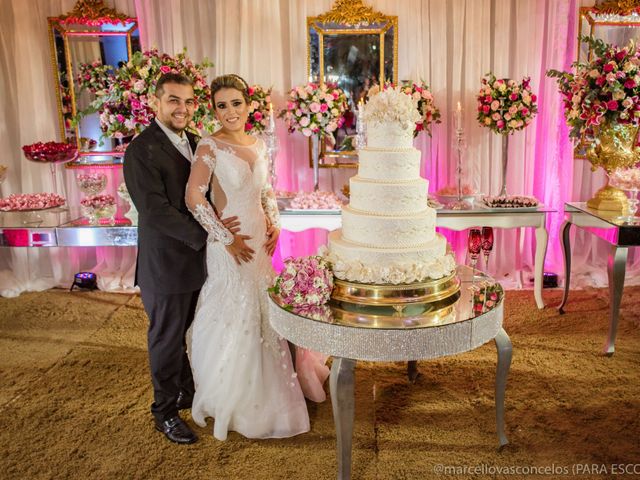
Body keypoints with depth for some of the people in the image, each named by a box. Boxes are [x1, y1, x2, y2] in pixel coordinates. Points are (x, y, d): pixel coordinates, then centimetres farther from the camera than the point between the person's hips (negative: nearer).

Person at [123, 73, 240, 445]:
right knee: (167, 338, 9)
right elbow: (155, 211, -23)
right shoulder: (142, 151, -16)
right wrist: (205, 233, -25)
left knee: (190, 334, 20)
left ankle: (188, 392, 40)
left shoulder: (192, 142, 8)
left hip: (197, 259, 7)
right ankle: (166, 411, 28)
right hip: (166, 265, -7)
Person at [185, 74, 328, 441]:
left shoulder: (260, 145, 5)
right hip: (230, 244, -6)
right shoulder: (210, 147, -13)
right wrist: (227, 238, -17)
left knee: (263, 312, 15)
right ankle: (227, 399, 28)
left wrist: (274, 224, 0)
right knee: (234, 316, 4)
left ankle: (261, 392, 38)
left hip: (260, 240, 6)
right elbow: (194, 198, -17)